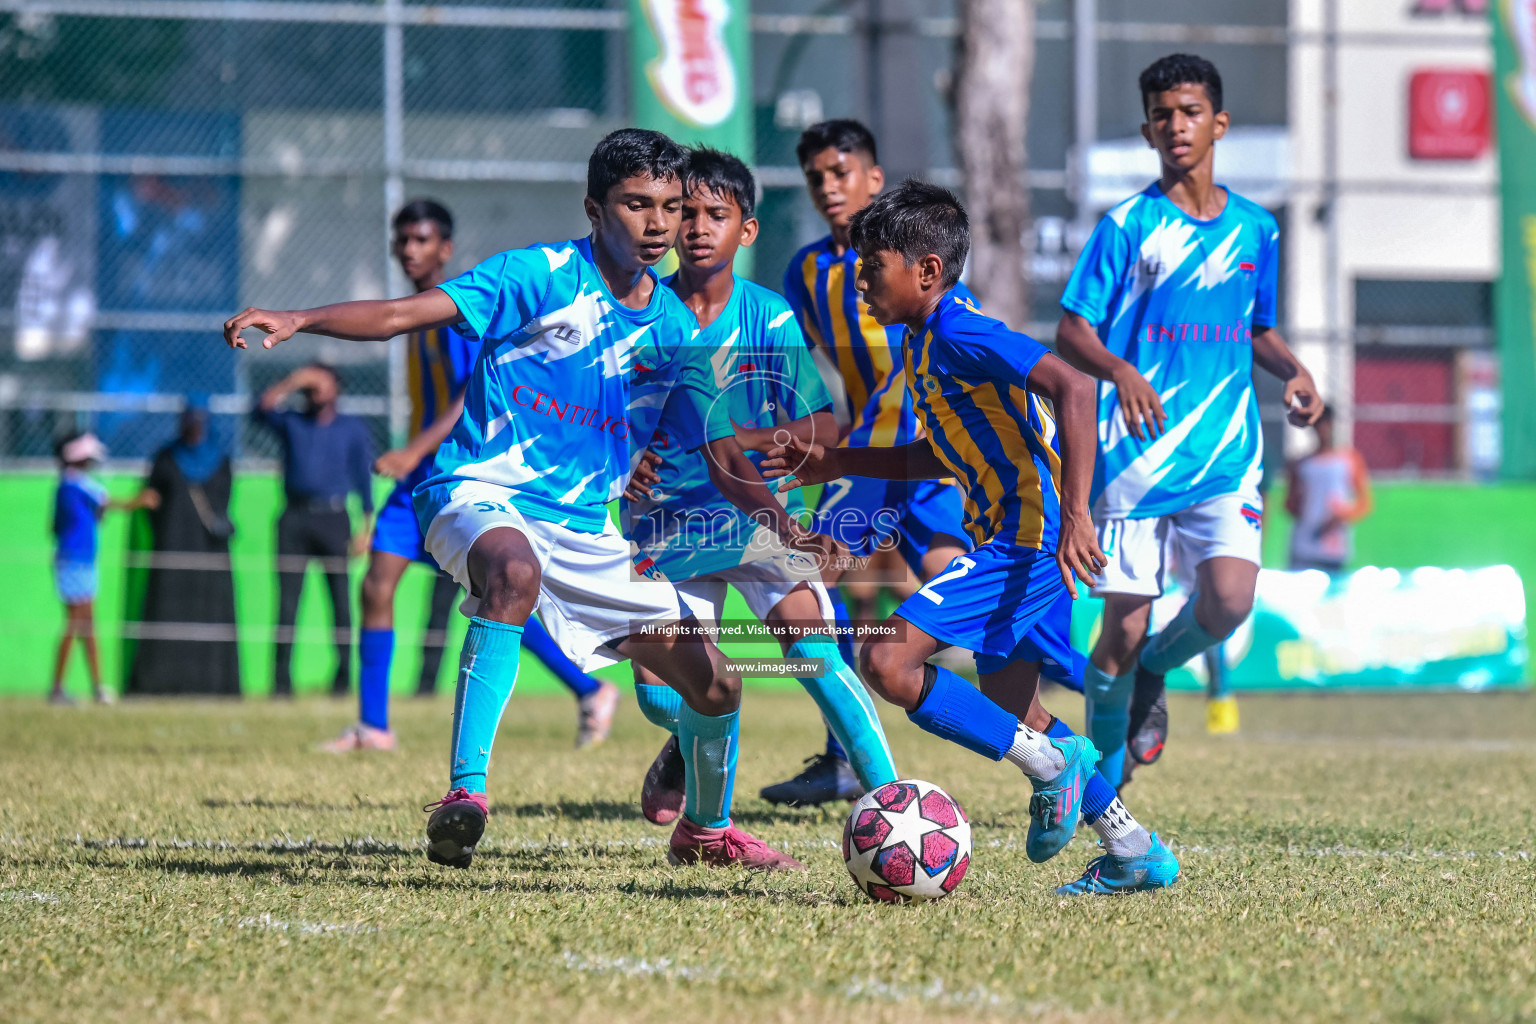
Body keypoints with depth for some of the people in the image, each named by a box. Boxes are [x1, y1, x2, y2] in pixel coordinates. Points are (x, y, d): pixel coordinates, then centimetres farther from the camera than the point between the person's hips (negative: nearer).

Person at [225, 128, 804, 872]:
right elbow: (406, 314, -18)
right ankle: (464, 794, -45)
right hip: (484, 495, -6)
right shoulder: (541, 276, -10)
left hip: (585, 530, 6)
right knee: (514, 570, -43)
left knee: (714, 683, 4)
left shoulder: (673, 327, 7)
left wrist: (775, 520, 2)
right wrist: (296, 321, -31)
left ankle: (706, 830, 35)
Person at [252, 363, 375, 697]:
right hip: (295, 518, 1)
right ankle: (283, 677, -8)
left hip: (333, 519, -1)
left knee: (340, 598, -3)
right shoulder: (291, 423, 15)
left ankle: (343, 673, 3)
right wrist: (290, 383, -11)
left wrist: (366, 527, 3)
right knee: (287, 599, -6)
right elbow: (261, 412, -4)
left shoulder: (353, 429, 13)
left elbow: (364, 478, 10)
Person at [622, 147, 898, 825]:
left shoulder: (769, 317, -3)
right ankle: (689, 745, 32)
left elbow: (823, 427, -4)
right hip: (667, 520, 1)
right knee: (659, 695, -6)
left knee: (813, 650, -22)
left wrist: (745, 438, -20)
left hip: (758, 514, -1)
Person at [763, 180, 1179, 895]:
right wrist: (838, 464, 23)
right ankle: (1135, 851, 25)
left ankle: (1047, 759, -11)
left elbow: (1073, 387, -26)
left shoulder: (959, 333, -15)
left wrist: (1074, 514, -31)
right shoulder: (925, 340, 15)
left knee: (887, 661, -18)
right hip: (1018, 538, 11)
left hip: (1025, 538, -11)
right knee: (1007, 713, 19)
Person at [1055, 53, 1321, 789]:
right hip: (1137, 453, -3)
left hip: (1226, 453, 3)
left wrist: (1292, 370, 3)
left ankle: (1154, 671, 14)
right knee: (1124, 626, -3)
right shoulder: (1128, 226, -1)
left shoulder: (1254, 229, 11)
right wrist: (1120, 370, -23)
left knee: (1229, 598, -19)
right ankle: (1103, 776, 18)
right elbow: (1070, 333, -3)